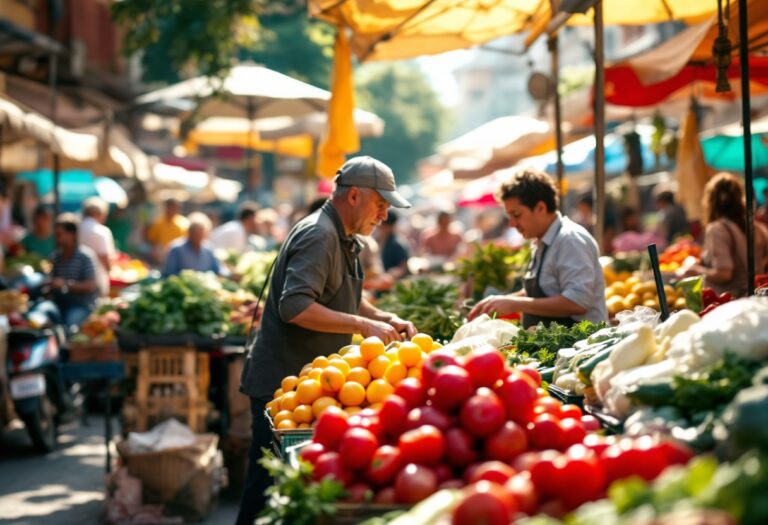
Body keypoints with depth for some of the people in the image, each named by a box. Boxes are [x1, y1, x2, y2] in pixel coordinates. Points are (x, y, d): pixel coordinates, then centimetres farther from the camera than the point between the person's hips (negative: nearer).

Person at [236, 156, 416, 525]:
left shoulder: (342, 239, 16)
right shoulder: (319, 236, -17)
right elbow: (295, 307, -28)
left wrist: (384, 318, 11)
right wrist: (362, 325, -24)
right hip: (282, 382, -10)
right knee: (268, 489, -5)